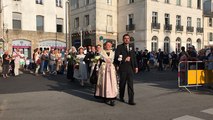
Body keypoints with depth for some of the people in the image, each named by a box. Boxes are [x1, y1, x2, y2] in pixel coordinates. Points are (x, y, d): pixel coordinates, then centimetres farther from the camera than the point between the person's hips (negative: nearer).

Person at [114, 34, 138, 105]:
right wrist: (124, 59, -17)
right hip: (123, 68, -3)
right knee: (122, 83, 10)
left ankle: (131, 100, 1)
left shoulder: (131, 47, 15)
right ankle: (121, 97, 29)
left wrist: (136, 66, 11)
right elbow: (117, 57, -8)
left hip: (130, 67, 3)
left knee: (130, 84, -1)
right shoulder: (119, 47, 2)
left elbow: (134, 57, 16)